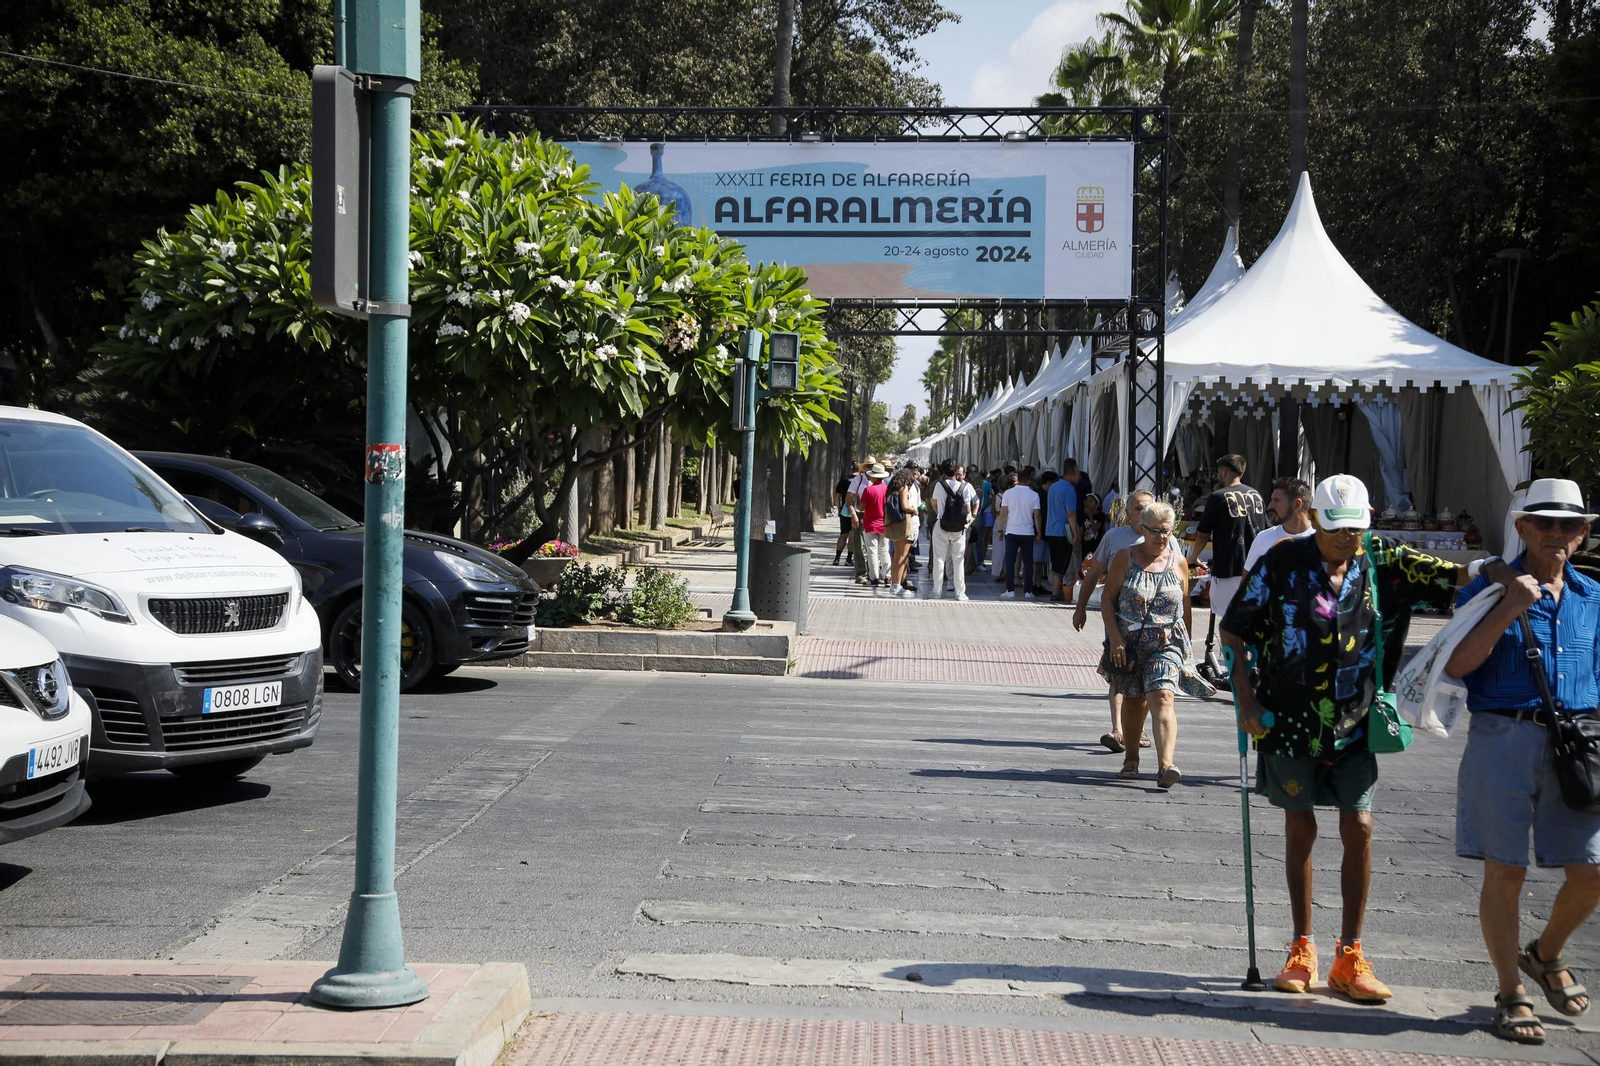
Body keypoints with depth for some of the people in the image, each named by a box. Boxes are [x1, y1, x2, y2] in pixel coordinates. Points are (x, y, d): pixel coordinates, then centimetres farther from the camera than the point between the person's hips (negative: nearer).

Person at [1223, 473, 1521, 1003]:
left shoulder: (1381, 561, -1)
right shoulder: (1283, 562, -7)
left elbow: (1441, 574, -12)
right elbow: (1234, 631, -2)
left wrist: (1487, 572, -33)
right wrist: (1246, 700, -8)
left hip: (1354, 723, 2)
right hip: (1290, 721, -1)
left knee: (1359, 830, -1)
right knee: (1300, 829, 6)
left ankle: (1350, 958, 10)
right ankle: (1302, 950, 20)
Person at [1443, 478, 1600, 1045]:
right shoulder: (1491, 586, 1)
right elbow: (1456, 664, -9)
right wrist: (1509, 610, -17)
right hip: (1503, 738, -3)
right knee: (1505, 871, 0)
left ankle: (1546, 956, 30)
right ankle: (1511, 996, 15)